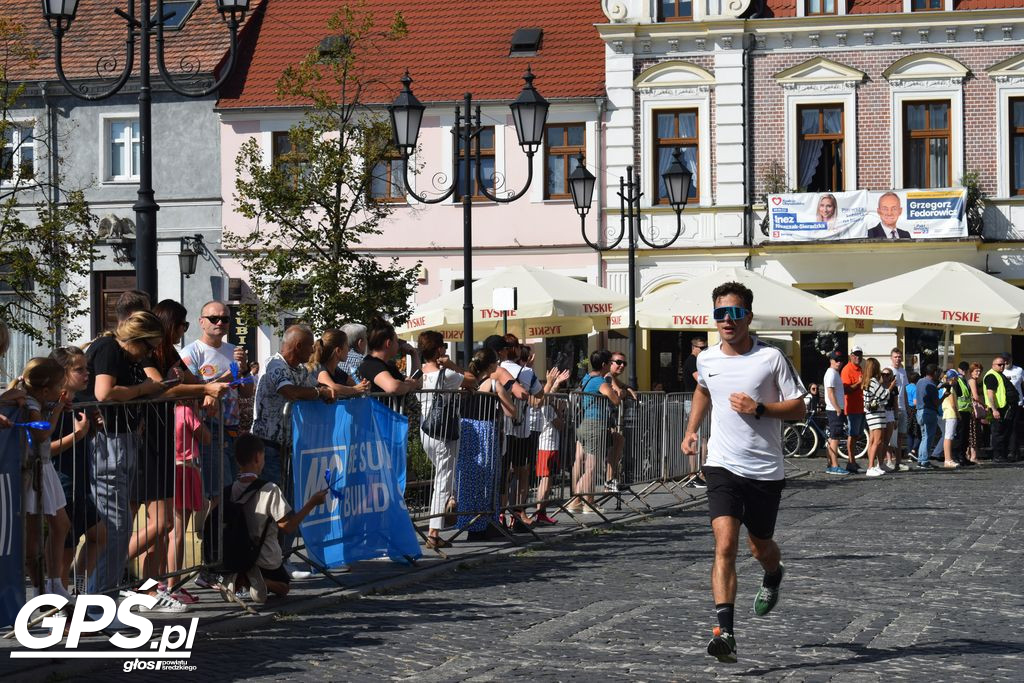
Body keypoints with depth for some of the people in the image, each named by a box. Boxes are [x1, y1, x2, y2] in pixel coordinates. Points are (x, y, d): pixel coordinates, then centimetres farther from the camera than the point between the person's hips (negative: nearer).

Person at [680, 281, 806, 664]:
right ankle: (724, 632, -23)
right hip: (723, 466, 1)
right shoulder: (706, 360, 3)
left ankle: (773, 577, 54)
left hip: (766, 470, -1)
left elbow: (799, 410, -5)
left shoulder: (771, 358, -8)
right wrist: (692, 429, 17)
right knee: (725, 545, -17)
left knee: (760, 548, 16)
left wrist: (759, 409, -19)